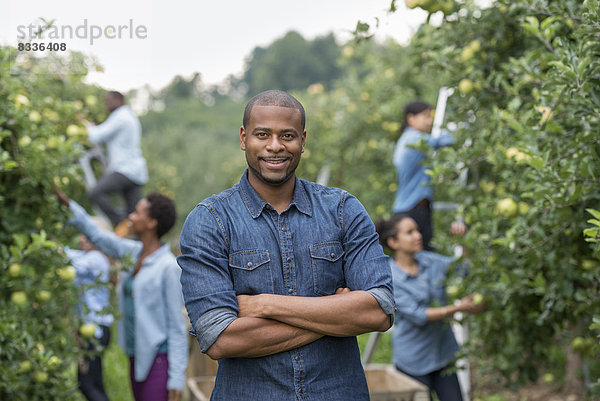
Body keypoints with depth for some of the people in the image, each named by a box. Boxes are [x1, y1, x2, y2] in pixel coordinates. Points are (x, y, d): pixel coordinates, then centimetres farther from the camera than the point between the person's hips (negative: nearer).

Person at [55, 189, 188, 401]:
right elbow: (98, 236, 22)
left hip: (159, 361, -8)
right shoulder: (132, 252, 7)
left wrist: (176, 379, -15)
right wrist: (66, 202, 24)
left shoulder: (169, 267, -14)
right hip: (137, 359, 8)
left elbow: (177, 326, -14)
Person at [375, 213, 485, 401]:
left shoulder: (428, 260, 2)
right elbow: (417, 315, -22)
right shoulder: (389, 278, -16)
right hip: (414, 361, -5)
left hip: (444, 353, 5)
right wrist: (459, 308, -28)